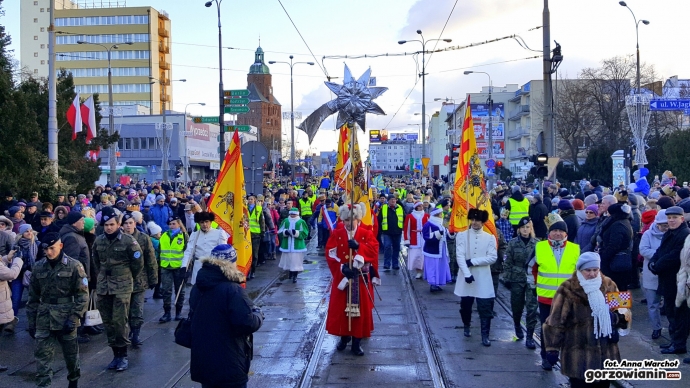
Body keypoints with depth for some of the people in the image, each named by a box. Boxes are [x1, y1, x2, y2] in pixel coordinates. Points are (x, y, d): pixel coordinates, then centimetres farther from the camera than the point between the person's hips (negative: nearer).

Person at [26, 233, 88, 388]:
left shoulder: (74, 266, -7)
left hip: (66, 318, -2)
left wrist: (73, 318, -15)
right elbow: (33, 297, 10)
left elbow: (82, 295, -7)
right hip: (44, 319, 2)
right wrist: (31, 322, 7)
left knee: (70, 353, 13)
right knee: (42, 354, -3)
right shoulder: (39, 267, 3)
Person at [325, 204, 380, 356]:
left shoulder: (366, 234, 0)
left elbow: (374, 250, -14)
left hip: (361, 278, 0)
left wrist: (358, 246, -28)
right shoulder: (336, 234, 0)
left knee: (361, 308, 1)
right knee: (340, 307, 6)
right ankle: (344, 337, 23)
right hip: (342, 276, 0)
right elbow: (330, 254, -8)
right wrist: (342, 267, -22)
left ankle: (357, 342, 9)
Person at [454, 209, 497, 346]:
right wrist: (467, 274, -19)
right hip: (466, 276, 1)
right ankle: (466, 326, 38)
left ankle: (485, 335, 2)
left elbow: (493, 257, -7)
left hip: (483, 278, 0)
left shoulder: (490, 238, 1)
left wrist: (473, 261, -14)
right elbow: (460, 257, -9)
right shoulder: (462, 235, -1)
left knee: (485, 308, -4)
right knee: (465, 305, 14)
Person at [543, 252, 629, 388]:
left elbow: (620, 310, 15)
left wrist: (617, 317, -9)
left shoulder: (609, 285, 3)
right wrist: (553, 348, -11)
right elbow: (555, 322, -10)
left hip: (605, 351, 5)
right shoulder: (568, 290, -13)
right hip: (579, 354, -5)